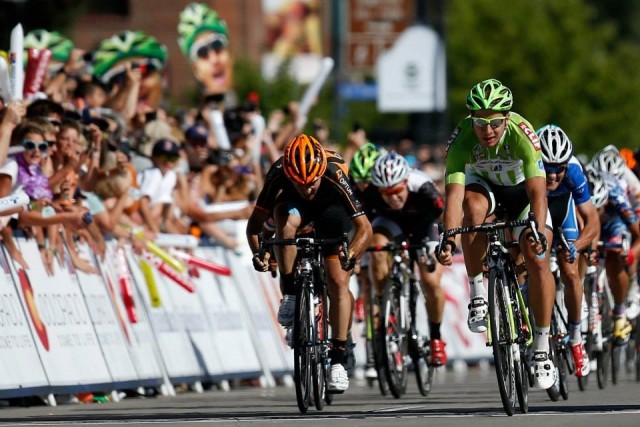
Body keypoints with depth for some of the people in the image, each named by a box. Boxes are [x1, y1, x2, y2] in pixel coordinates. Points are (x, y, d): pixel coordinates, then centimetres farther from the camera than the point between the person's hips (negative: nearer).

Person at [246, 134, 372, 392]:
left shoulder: (335, 176, -38)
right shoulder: (278, 178, -35)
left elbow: (364, 227, -36)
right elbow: (254, 224, -27)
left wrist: (351, 253, -54)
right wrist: (258, 253, -46)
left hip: (331, 210, -1)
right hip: (294, 205, 1)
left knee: (338, 283, -13)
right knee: (287, 221, -36)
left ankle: (338, 360, -8)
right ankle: (290, 297, -24)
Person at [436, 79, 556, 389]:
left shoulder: (521, 133, -35)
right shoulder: (462, 137, -32)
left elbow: (537, 191, -41)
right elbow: (454, 191, -40)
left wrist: (538, 232, -57)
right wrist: (448, 238, -53)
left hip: (522, 189, -1)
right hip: (485, 186, 1)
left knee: (538, 261, -16)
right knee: (473, 207, -35)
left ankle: (541, 347, -4)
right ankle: (477, 295, -21)